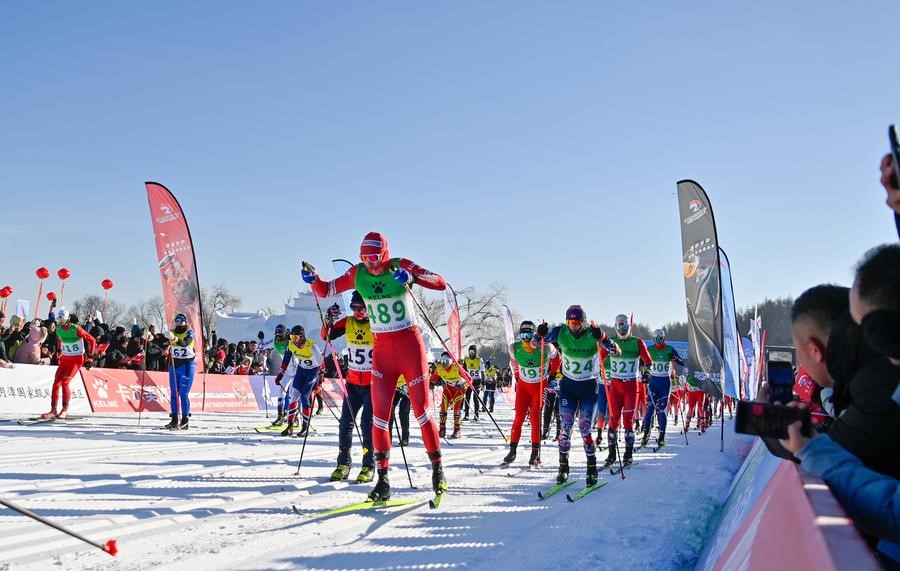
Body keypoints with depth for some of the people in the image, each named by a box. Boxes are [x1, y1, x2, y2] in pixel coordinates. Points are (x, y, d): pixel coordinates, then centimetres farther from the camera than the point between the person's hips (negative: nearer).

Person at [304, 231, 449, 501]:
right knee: (379, 415, -2)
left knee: (422, 410, 1)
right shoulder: (357, 274, 0)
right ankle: (383, 480, 4)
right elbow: (325, 290, 8)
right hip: (382, 350, 3)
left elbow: (441, 284, -15)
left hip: (410, 345, -3)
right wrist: (313, 279, -14)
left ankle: (437, 468, 16)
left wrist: (414, 277, -33)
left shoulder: (401, 266, -9)